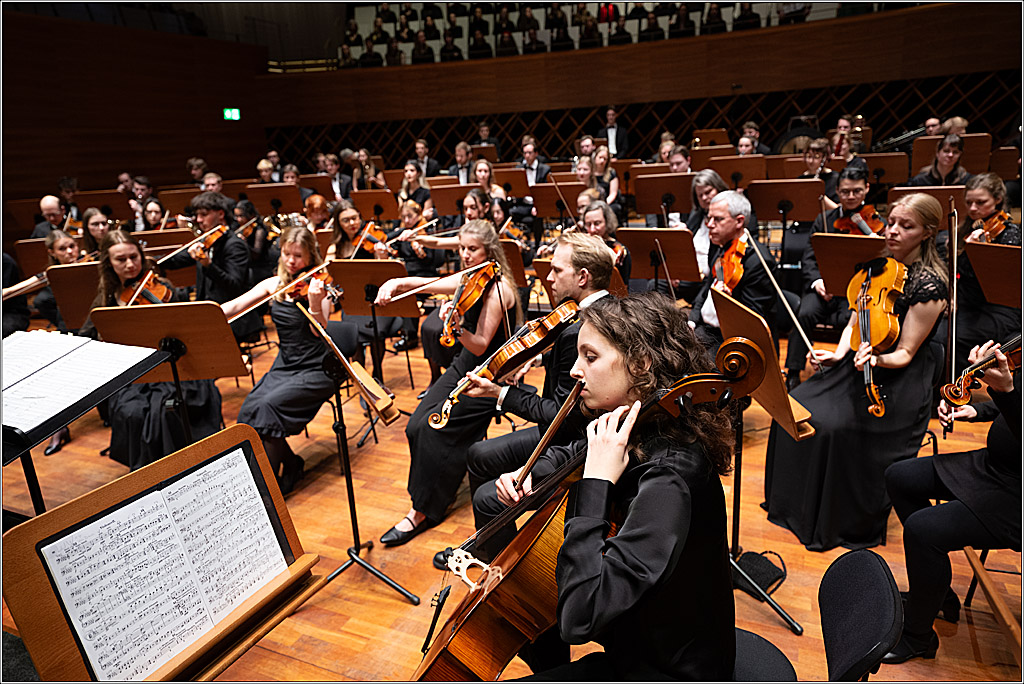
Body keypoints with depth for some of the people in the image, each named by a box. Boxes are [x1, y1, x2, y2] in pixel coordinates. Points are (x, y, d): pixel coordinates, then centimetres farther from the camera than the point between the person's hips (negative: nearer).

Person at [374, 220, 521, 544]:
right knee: (416, 426, -7)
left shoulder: (498, 288, -18)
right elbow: (427, 283, -4)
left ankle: (422, 510, -2)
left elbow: (480, 346, -23)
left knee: (433, 427, -18)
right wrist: (396, 283, -23)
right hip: (464, 367, 7)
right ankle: (439, 487, 18)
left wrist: (458, 327, -42)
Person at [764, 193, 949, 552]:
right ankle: (796, 504, 9)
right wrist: (839, 353, -10)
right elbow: (854, 322, 7)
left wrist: (876, 358, -37)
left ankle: (841, 524, -4)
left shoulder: (929, 285, -17)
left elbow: (905, 353, -17)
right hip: (859, 360, 7)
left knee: (836, 426, -26)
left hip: (899, 378, -7)